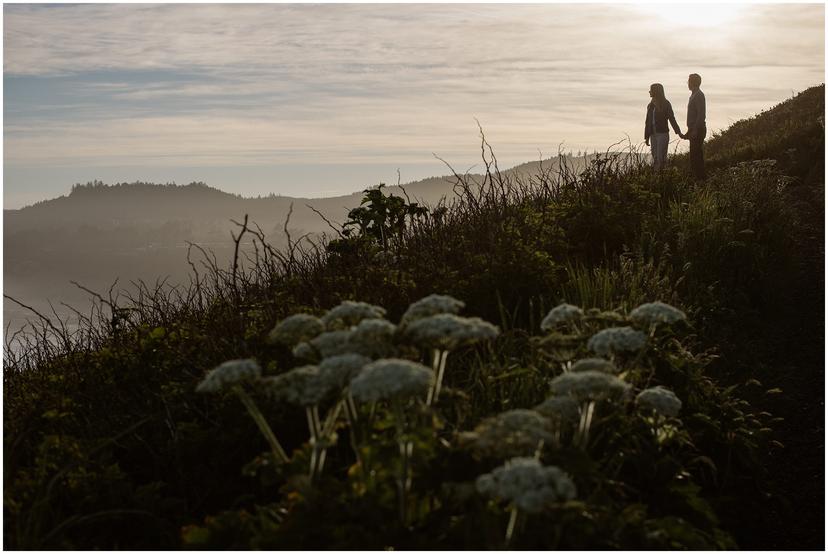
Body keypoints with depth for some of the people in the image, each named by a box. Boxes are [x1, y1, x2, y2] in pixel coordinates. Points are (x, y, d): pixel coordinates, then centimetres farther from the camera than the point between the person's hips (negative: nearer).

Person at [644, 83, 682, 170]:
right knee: (655, 158, 6)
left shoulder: (666, 104, -5)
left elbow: (672, 119, -8)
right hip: (653, 135, 5)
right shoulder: (651, 105, 11)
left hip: (663, 134, -5)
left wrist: (678, 132, -17)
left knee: (661, 158, -8)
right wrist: (646, 137, 12)